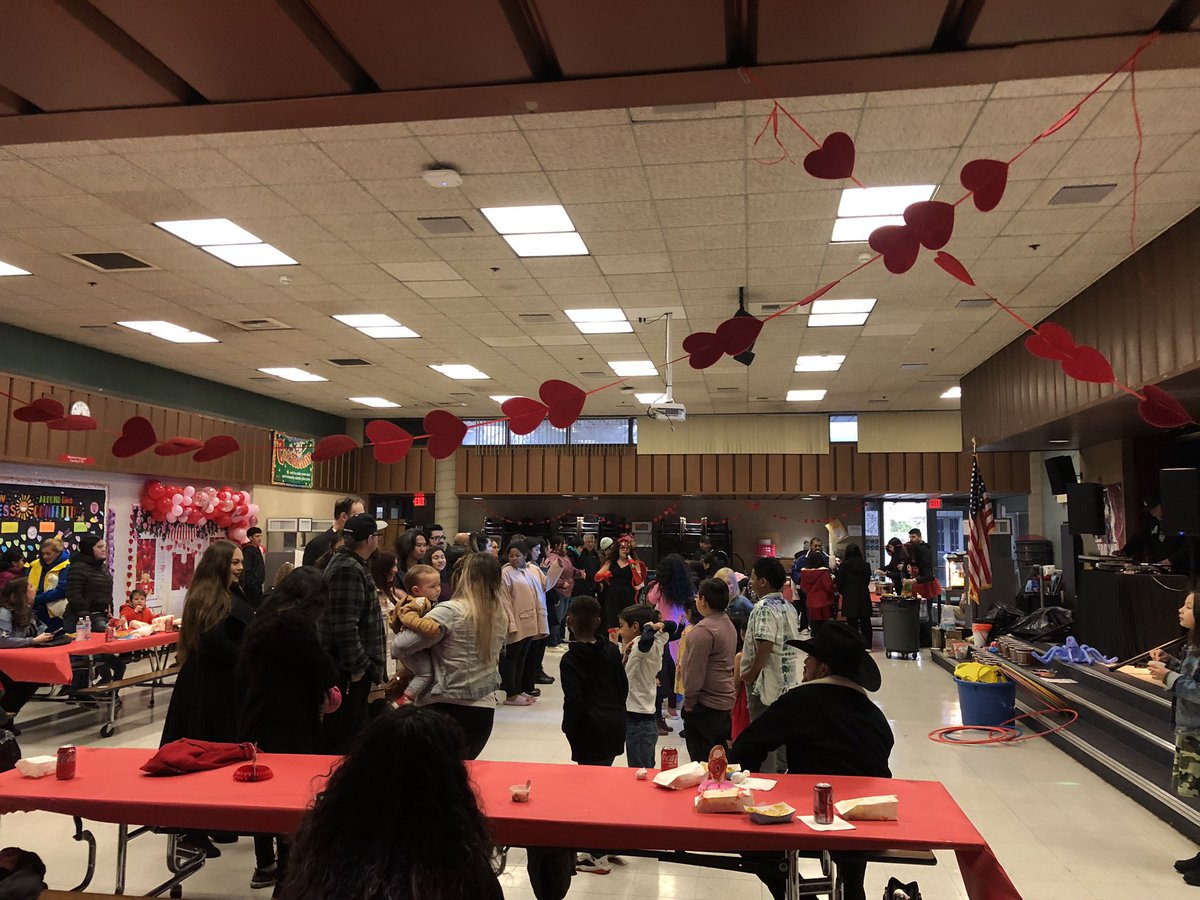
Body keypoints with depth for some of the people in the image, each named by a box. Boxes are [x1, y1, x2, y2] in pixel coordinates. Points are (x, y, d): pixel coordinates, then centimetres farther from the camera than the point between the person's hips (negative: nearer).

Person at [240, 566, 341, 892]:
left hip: (259, 717, 8)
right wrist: (329, 691, 9)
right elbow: (322, 667, -13)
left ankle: (265, 866, 26)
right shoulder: (296, 622, -18)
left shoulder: (264, 617, 8)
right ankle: (286, 871, 11)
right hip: (287, 723, -8)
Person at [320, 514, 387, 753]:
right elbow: (345, 625, -26)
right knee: (342, 735, -3)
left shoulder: (351, 564, 14)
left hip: (354, 667, 11)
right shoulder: (348, 570, -20)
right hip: (349, 670, -11)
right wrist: (359, 666, -20)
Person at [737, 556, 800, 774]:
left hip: (766, 681, -9)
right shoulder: (788, 606, 8)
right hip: (786, 681, 9)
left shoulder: (764, 608, -19)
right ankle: (781, 770, 30)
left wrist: (748, 675, -15)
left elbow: (765, 646, -26)